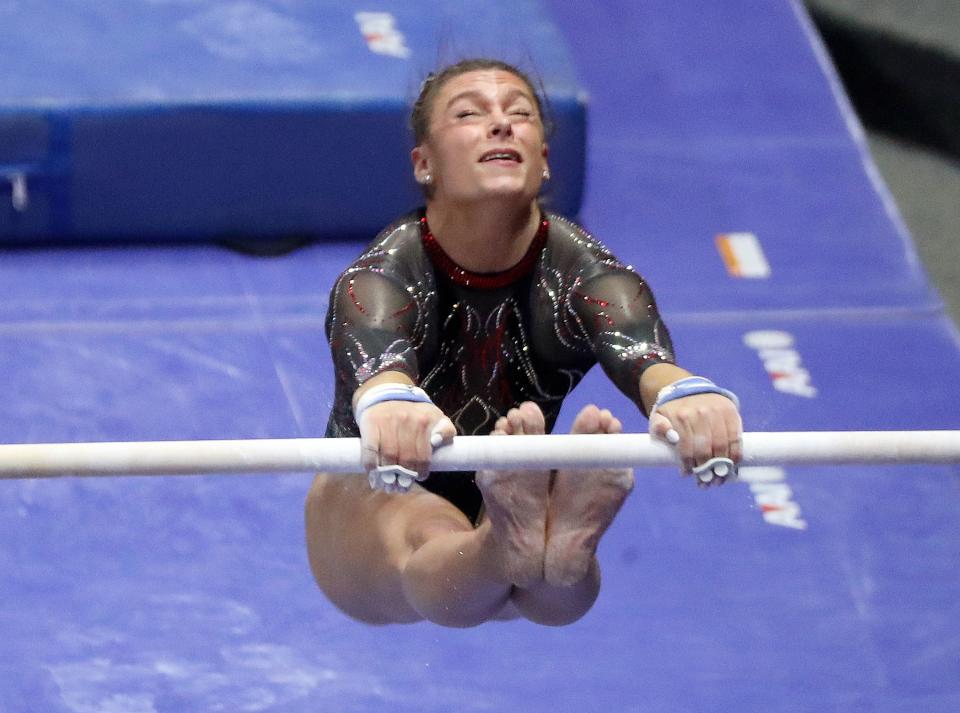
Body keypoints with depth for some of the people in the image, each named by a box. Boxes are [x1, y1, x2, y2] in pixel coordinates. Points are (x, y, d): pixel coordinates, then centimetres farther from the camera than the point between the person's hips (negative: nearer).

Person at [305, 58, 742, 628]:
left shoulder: (582, 272, -19)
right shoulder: (385, 275, -24)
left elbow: (635, 347, -43)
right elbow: (372, 355, -49)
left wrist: (684, 392, -69)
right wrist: (387, 404, -76)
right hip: (371, 503, -1)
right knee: (432, 534, -40)